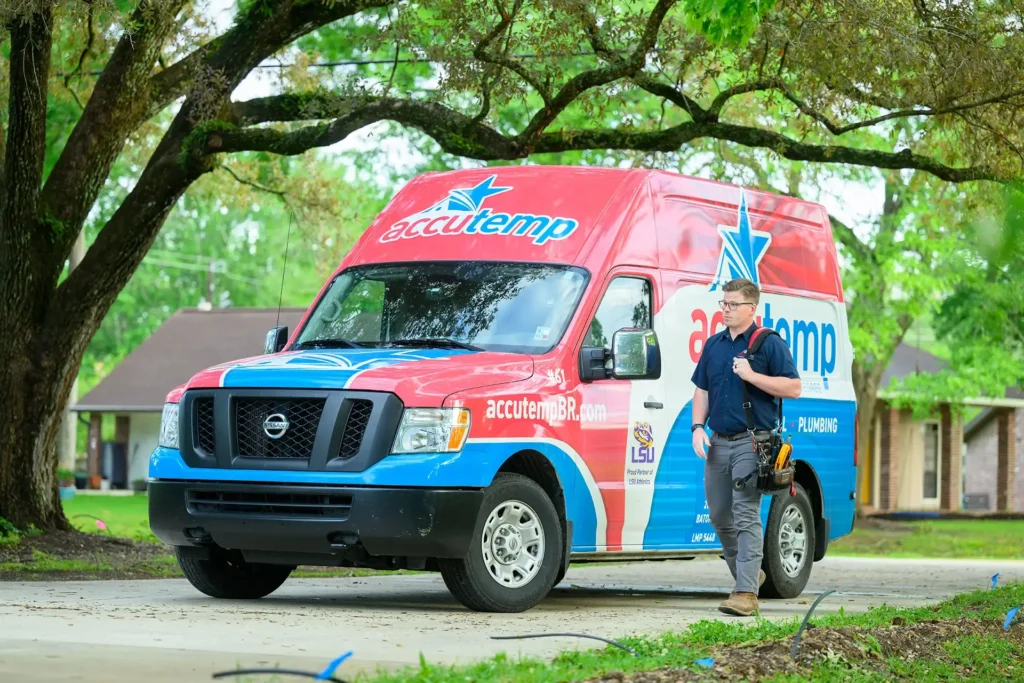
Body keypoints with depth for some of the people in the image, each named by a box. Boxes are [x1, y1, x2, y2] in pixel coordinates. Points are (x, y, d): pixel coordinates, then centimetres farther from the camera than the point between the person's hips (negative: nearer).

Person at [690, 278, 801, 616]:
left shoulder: (769, 344, -3)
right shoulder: (713, 345, 15)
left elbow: (793, 388, -8)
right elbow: (702, 390, 19)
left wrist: (752, 375, -17)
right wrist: (698, 427, 5)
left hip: (752, 442, -7)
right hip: (718, 442, 7)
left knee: (746, 515, -12)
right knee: (719, 515, 11)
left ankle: (746, 592, -15)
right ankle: (747, 573, 29)